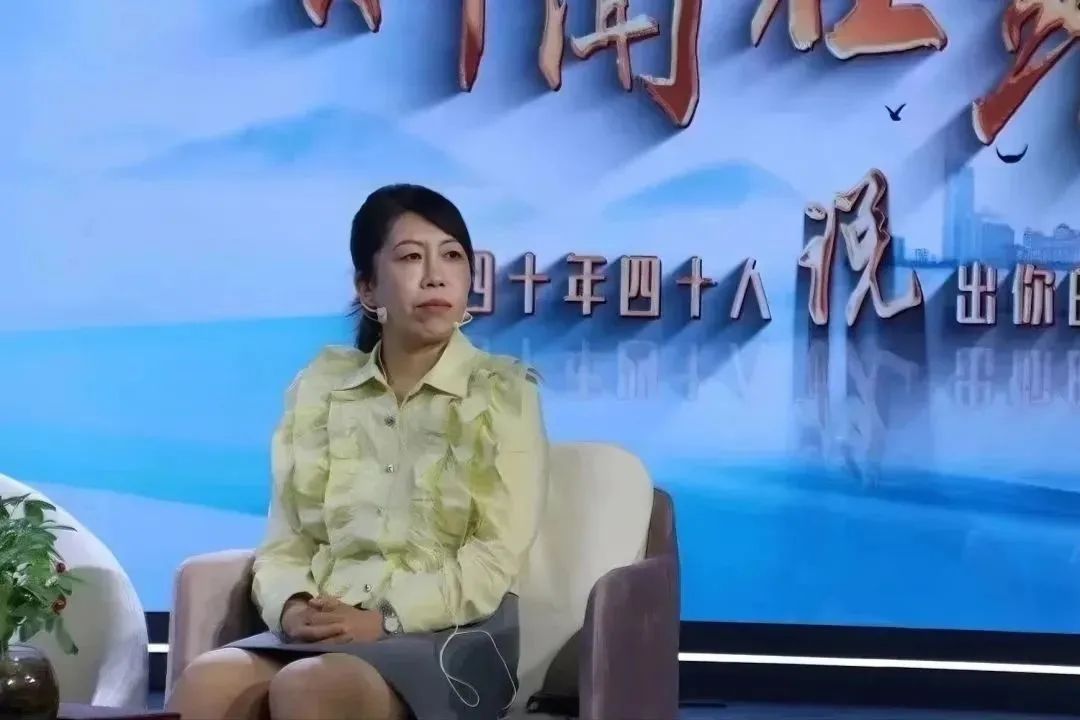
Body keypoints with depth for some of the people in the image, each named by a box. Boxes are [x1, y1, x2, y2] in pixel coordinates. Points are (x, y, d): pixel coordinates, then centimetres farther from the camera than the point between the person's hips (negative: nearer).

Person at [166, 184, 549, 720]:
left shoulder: (504, 392, 4)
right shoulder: (318, 388, 13)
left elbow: (496, 556, -6)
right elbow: (284, 541, 10)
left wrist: (387, 619, -17)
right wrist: (292, 607, -12)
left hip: (451, 636, -3)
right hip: (328, 629, 3)